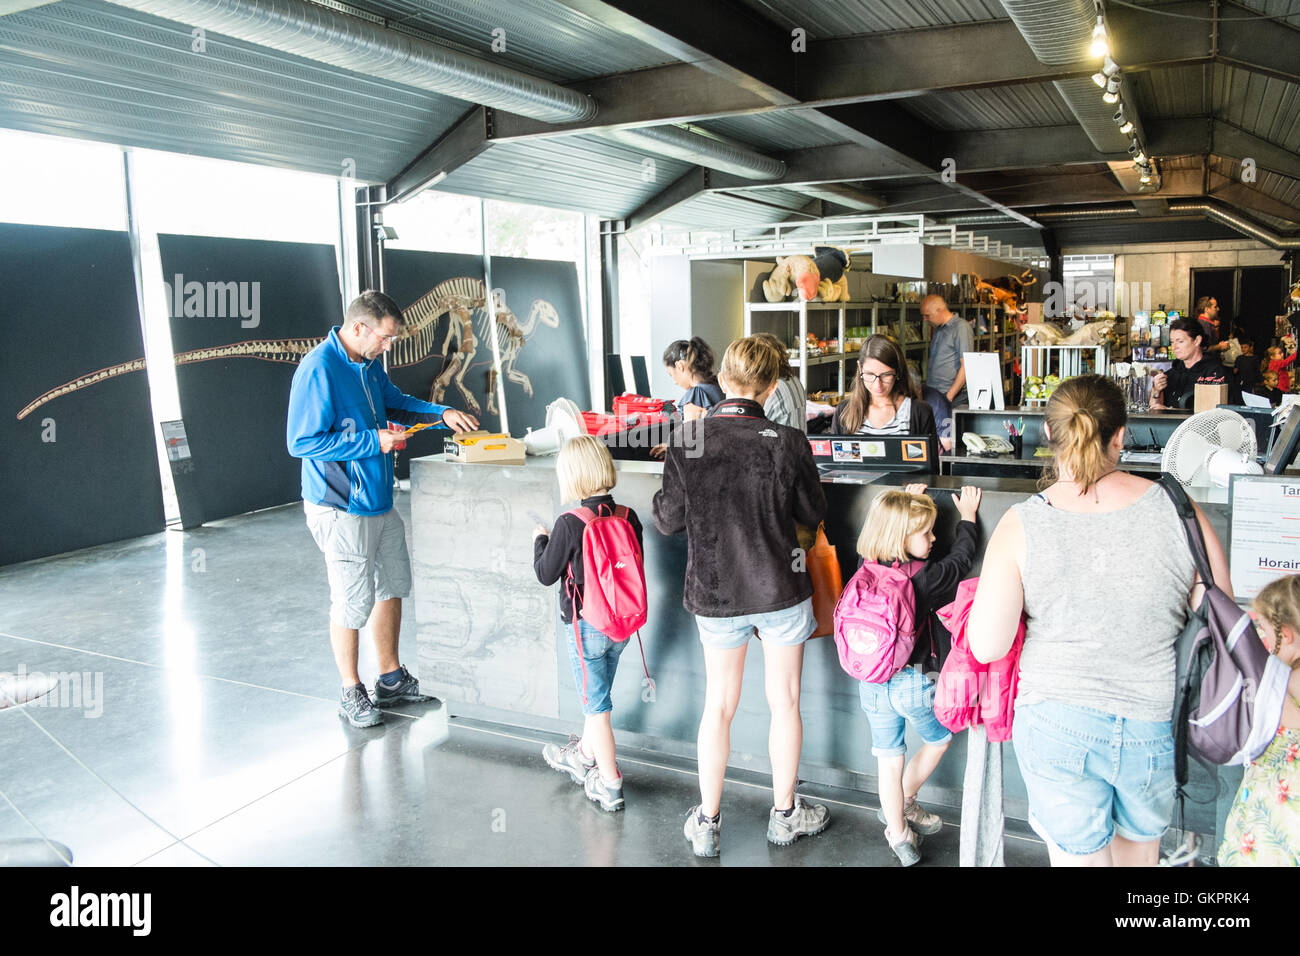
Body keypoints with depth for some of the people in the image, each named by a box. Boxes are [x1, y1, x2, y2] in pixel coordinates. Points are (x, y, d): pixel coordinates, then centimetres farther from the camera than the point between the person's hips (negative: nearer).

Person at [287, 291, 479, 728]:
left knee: (392, 587, 18)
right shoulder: (318, 370, -20)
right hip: (341, 510, -9)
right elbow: (301, 442, -21)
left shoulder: (369, 363, 7)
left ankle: (392, 679, 34)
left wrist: (442, 414, 8)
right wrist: (373, 442, -21)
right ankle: (352, 693, 21)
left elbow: (395, 402, 24)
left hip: (380, 502, 9)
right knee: (353, 602, 2)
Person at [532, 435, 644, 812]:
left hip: (586, 626, -6)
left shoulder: (569, 524, -21)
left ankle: (609, 785, 13)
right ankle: (582, 756, 45)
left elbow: (546, 575, -10)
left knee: (596, 704, 6)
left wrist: (540, 540, 6)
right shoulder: (629, 517, -6)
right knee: (596, 694, 24)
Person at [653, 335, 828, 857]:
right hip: (780, 590, -1)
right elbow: (813, 513, -2)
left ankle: (706, 823, 25)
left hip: (714, 594, 1)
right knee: (784, 701, 16)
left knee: (718, 704, 15)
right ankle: (785, 813, 32)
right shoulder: (787, 442, -16)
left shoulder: (687, 441, -13)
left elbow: (667, 521, -5)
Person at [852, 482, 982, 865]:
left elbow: (868, 530, 15)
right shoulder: (926, 578, -21)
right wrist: (967, 517, 13)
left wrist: (903, 503, 20)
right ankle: (904, 803, 35)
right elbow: (961, 558, -2)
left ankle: (898, 834, 28)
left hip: (871, 683, 4)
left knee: (889, 759, 17)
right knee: (939, 738, 26)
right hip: (912, 683, -4)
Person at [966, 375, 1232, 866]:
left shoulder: (1020, 526, -16)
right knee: (1140, 843, 29)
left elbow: (986, 646, -17)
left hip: (1056, 725, -2)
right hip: (1156, 724, 2)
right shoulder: (1175, 508, -13)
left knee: (1079, 854, 19)